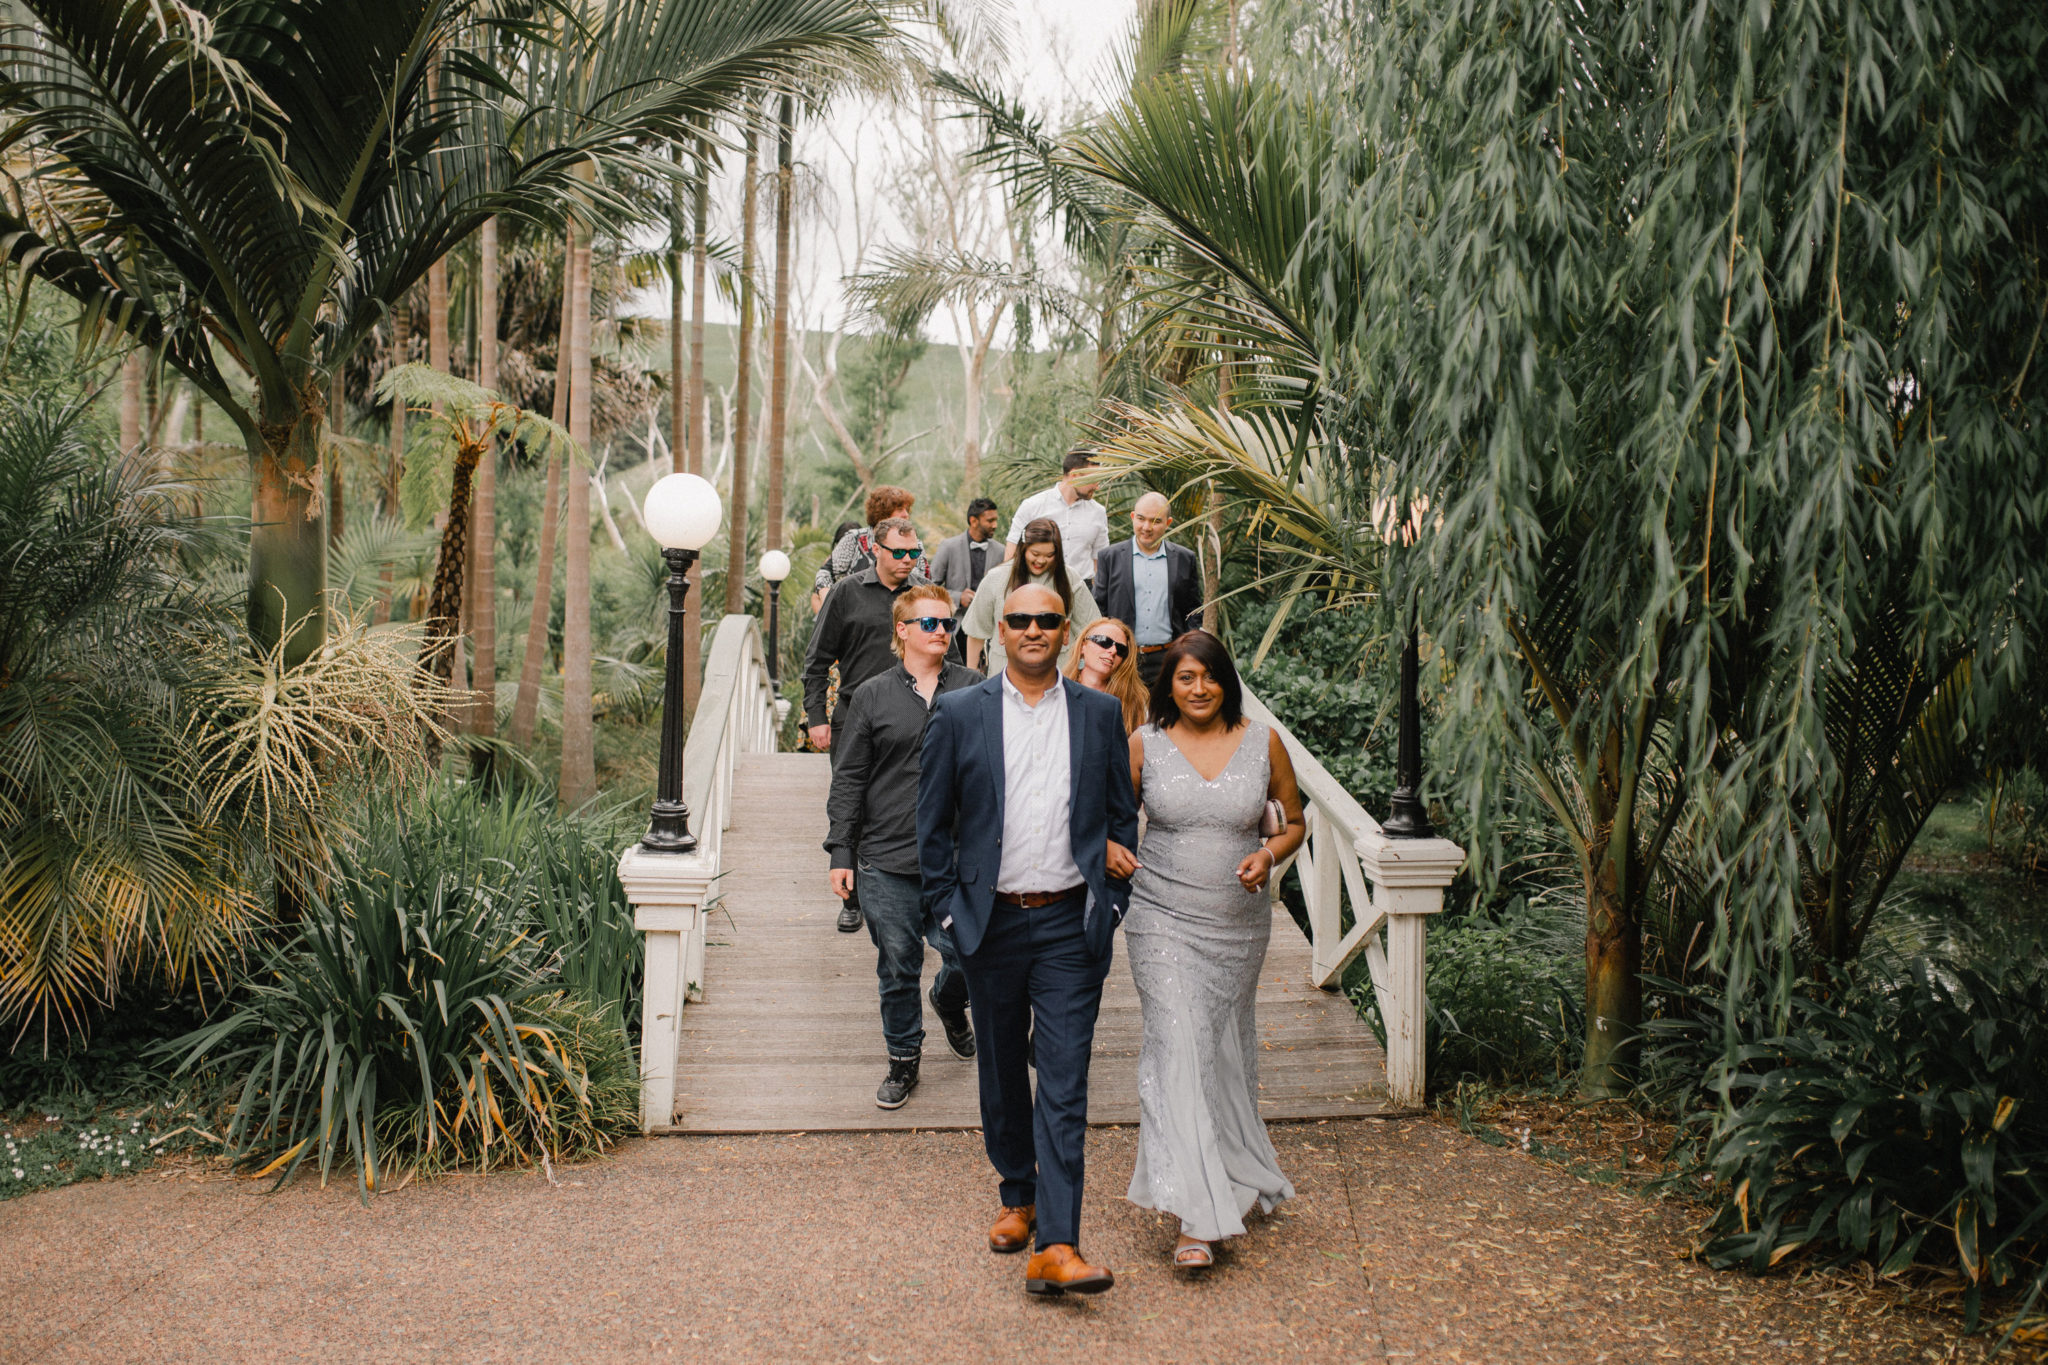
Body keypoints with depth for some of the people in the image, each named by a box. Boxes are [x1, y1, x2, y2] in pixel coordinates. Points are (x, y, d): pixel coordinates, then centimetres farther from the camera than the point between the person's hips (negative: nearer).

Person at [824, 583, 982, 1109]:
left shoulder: (973, 688, 4)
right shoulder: (872, 696, 4)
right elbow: (848, 780, 6)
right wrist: (842, 853, 1)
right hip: (887, 861, 0)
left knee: (968, 956, 0)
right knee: (897, 968, 8)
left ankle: (949, 1004, 36)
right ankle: (904, 1058, 28)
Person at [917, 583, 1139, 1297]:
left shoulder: (1099, 713, 4)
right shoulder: (959, 713, 1)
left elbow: (1123, 816, 10)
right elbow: (932, 822, 4)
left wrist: (1113, 905, 3)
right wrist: (948, 909, 0)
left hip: (1070, 924, -1)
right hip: (992, 923, 1)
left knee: (1065, 1083, -6)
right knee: (1001, 1072, 15)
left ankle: (1056, 1246, -7)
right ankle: (1017, 1195, 35)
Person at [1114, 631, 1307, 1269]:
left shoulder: (1262, 742, 1)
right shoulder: (1144, 745, -2)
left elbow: (1296, 821, 10)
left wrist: (1270, 853, -10)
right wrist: (1108, 849, -12)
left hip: (1239, 924, 2)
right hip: (1164, 921, -2)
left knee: (1226, 1050, 15)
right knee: (1177, 1047, -13)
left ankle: (1235, 1180, 37)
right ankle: (1195, 1217, -11)